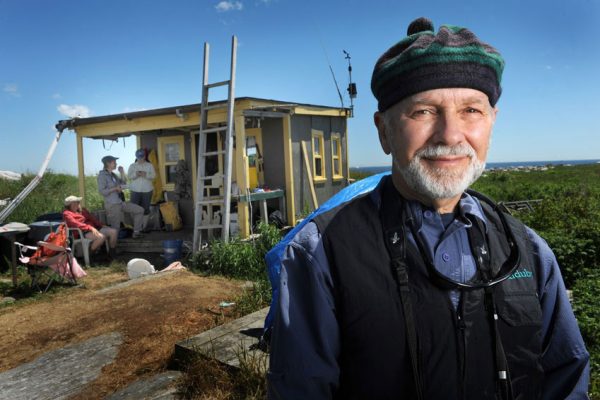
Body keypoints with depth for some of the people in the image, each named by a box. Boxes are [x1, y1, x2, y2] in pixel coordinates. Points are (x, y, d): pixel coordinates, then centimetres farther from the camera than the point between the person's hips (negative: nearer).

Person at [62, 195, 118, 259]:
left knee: (113, 232, -9)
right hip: (82, 233, -8)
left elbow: (92, 218, 19)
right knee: (101, 237, -34)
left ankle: (112, 253, 4)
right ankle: (91, 252, -11)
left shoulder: (82, 210, 23)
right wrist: (90, 228, -26)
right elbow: (76, 224, -15)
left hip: (93, 228, 8)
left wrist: (102, 225, 2)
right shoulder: (66, 213, 0)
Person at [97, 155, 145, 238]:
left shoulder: (113, 174, 14)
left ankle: (136, 232, 10)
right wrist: (115, 188, -19)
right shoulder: (102, 175, -10)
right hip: (112, 204, -8)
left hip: (121, 202, 8)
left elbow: (123, 183, 11)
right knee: (115, 228, -5)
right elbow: (102, 191, -18)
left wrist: (122, 172, 5)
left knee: (140, 210, 7)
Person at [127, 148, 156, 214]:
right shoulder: (132, 166, 9)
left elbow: (153, 175, -3)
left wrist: (146, 174, -23)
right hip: (135, 190, 0)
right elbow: (129, 176, -2)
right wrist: (135, 174, -23)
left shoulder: (149, 165, 8)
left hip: (147, 190, 0)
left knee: (145, 208, 4)